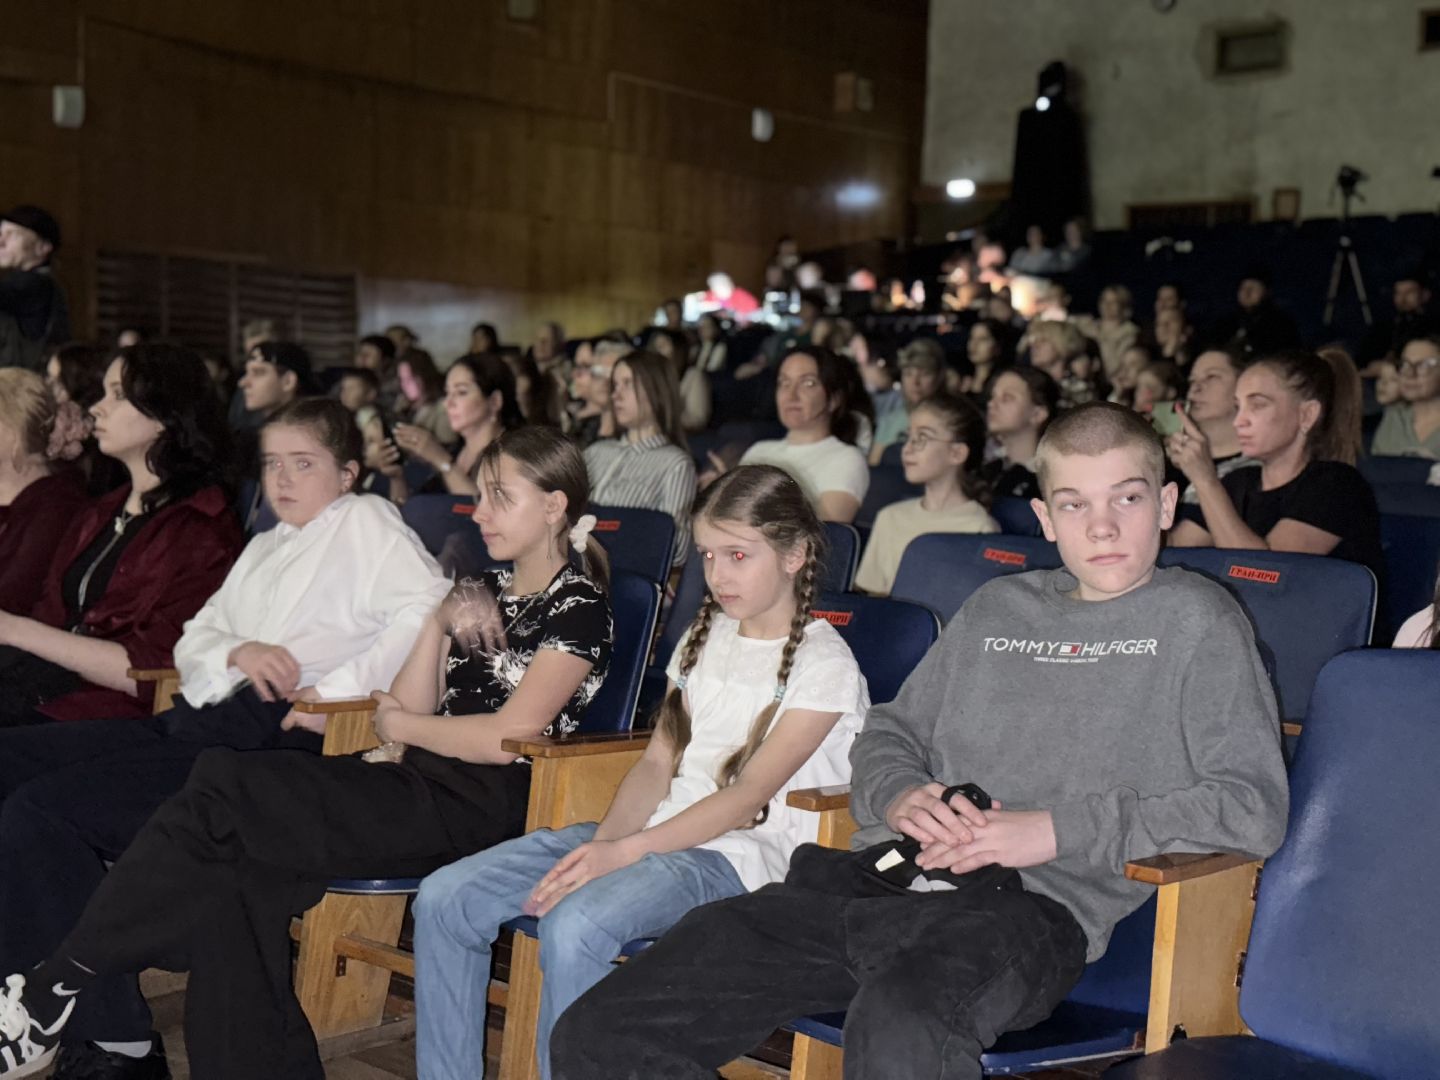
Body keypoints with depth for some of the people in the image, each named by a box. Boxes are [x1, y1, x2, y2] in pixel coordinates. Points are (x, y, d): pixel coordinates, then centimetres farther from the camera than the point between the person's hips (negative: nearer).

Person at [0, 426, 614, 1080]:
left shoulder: (578, 605, -1)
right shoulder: (487, 590, 23)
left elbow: (506, 737, -13)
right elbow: (409, 710, 13)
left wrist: (401, 727, 0)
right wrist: (439, 626, 0)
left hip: (482, 805, -7)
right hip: (420, 788, 8)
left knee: (221, 796, -21)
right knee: (227, 868, -21)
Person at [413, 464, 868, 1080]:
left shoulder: (823, 662, -5)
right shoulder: (705, 637, 18)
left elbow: (749, 795, -14)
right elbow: (658, 763, 14)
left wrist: (624, 852, -23)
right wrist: (602, 844, -6)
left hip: (734, 853, -7)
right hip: (654, 829, 7)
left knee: (574, 926, -36)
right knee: (445, 898, -10)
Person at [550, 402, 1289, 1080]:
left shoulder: (1195, 619, 10)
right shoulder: (997, 609, 25)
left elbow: (1253, 807, -1)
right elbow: (885, 735, 28)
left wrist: (1056, 830, -9)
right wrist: (900, 797, 3)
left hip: (1027, 904, -5)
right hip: (879, 878, 5)